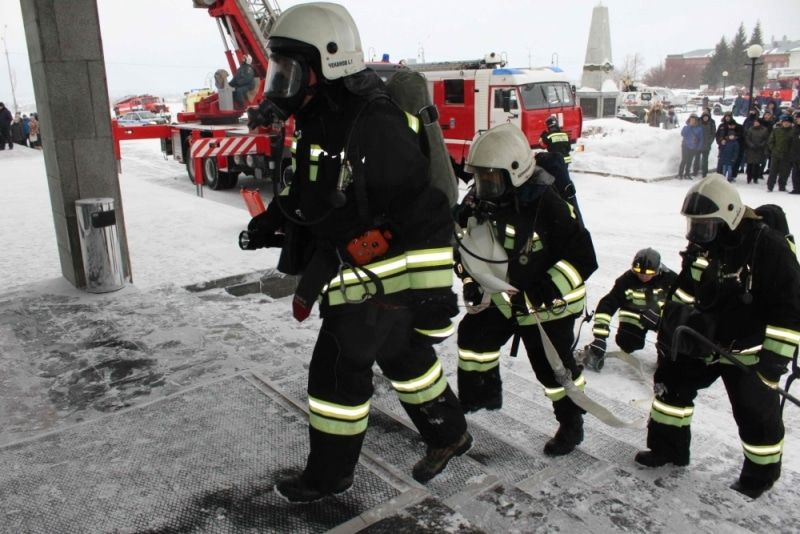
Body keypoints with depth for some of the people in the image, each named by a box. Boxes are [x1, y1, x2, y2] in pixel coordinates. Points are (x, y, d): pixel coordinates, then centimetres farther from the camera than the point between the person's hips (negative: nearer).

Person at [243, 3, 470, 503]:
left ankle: (329, 472, 26)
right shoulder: (320, 122, 5)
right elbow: (313, 193, 19)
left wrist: (433, 293, -22)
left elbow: (426, 215, -25)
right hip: (344, 267, 9)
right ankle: (449, 435, 41)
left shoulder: (374, 125, -25)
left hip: (383, 279, -9)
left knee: (339, 370, 3)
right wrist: (272, 222, 6)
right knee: (402, 357, 21)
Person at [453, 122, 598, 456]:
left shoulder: (547, 205, -27)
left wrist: (545, 292, -28)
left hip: (548, 304, -6)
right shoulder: (478, 202, -7)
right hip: (501, 297, 7)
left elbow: (582, 256, -25)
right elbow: (468, 244, 10)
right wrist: (470, 281, -1)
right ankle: (482, 392, 34)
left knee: (554, 365, 3)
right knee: (474, 333, 10)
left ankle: (571, 423, 27)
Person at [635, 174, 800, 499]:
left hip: (748, 354, -6)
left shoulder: (769, 247, -23)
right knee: (672, 383, 11)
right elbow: (685, 292, 11)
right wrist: (670, 326, 10)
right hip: (702, 342, 6)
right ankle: (668, 448, 28)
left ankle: (762, 473, 30)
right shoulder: (701, 246, -3)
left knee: (757, 415, 5)